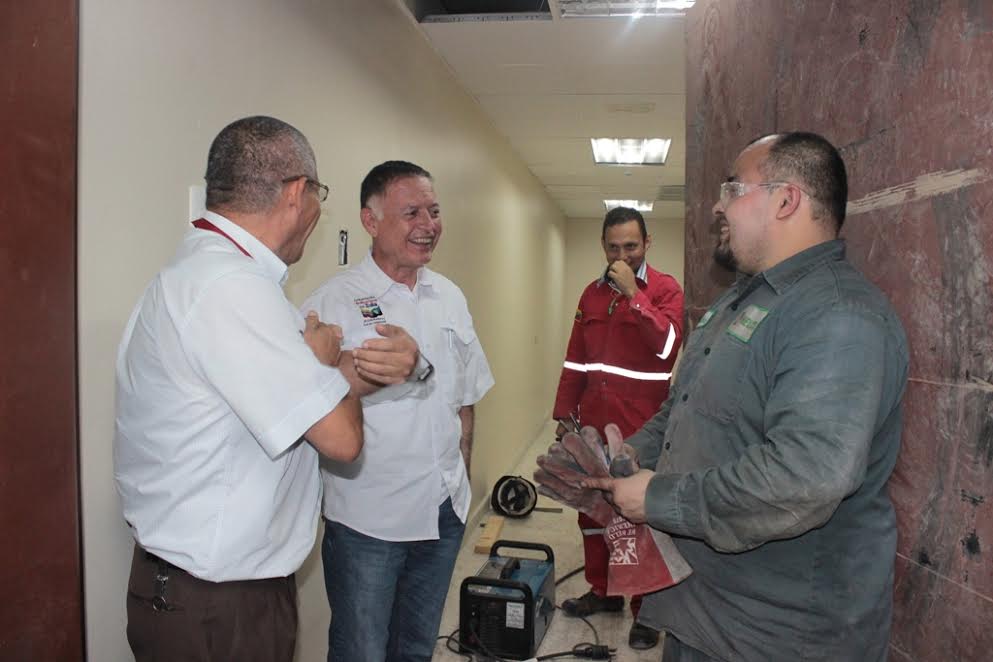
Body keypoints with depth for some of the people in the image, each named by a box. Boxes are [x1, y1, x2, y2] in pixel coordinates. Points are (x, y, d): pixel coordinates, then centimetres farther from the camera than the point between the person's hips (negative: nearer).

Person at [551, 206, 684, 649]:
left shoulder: (665, 289, -4)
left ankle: (647, 608, 17)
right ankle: (602, 591, 32)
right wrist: (564, 414, 10)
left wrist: (632, 293, -20)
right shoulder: (592, 293, 11)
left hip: (641, 429, -5)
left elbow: (666, 345, -21)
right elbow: (575, 360, 12)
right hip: (593, 426, 6)